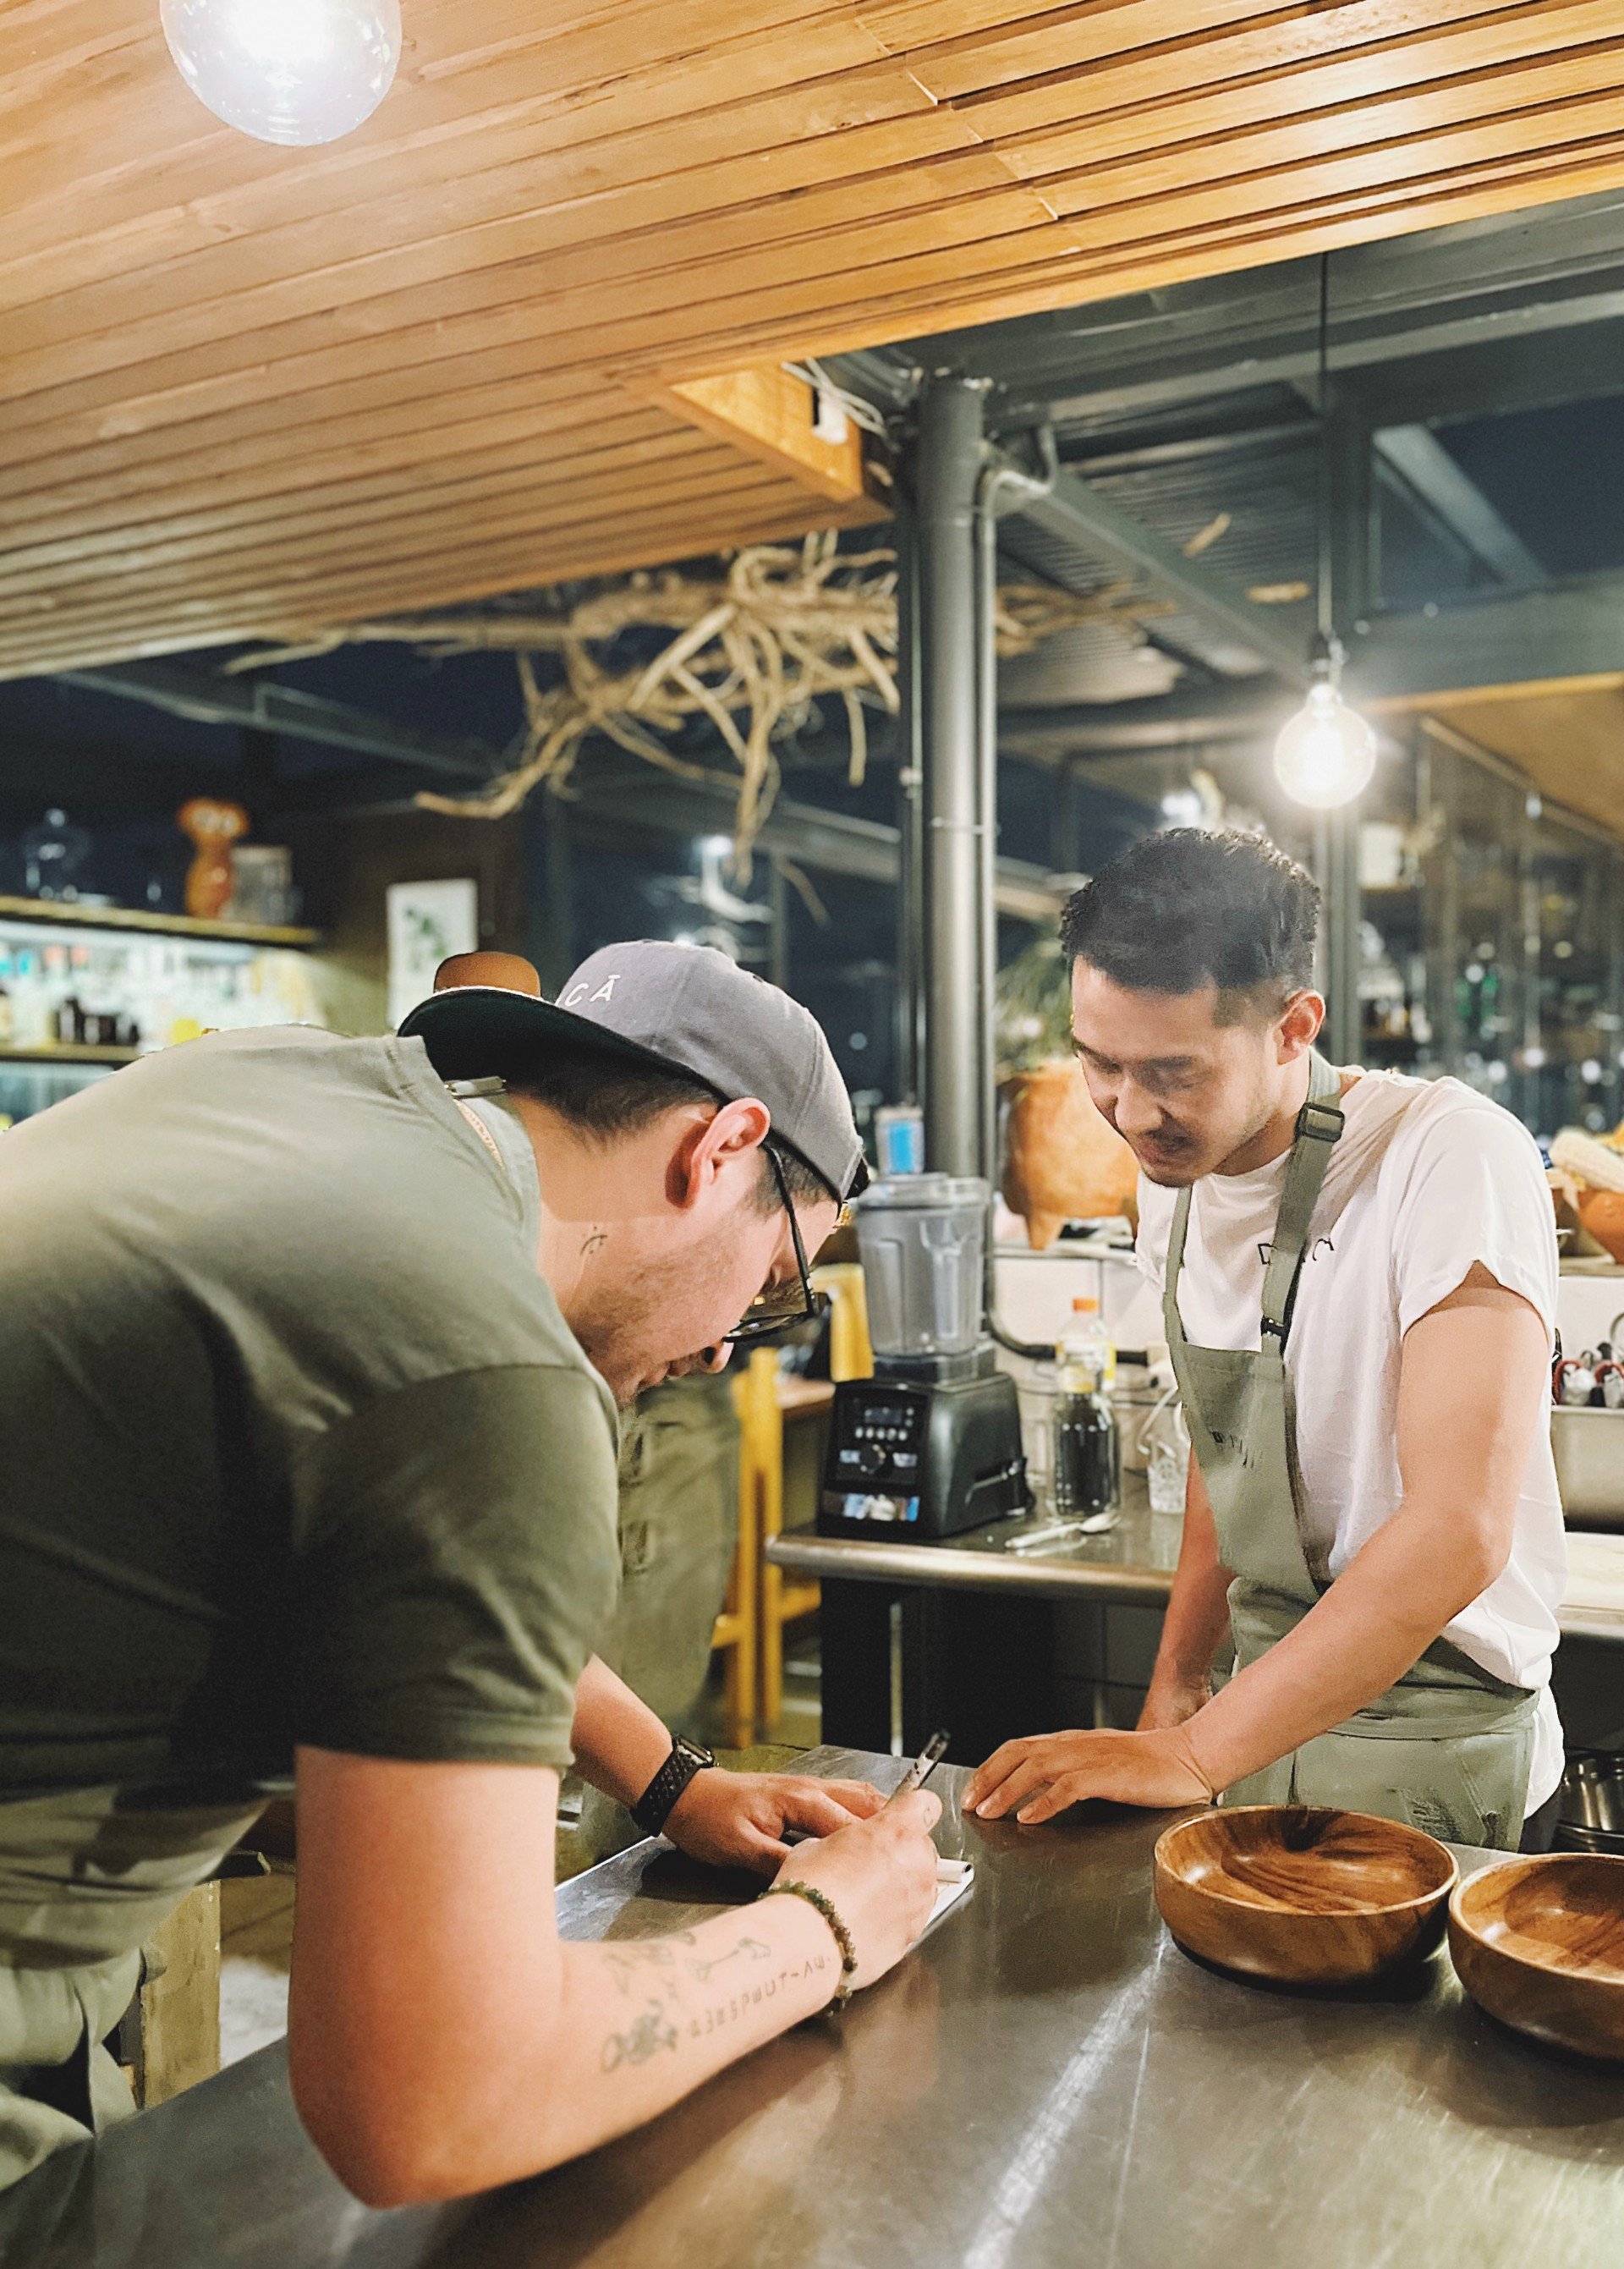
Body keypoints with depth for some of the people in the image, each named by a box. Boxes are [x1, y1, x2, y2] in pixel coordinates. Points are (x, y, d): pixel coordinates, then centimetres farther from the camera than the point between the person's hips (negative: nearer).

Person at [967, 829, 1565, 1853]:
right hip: (1262, 1710, 6)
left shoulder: (1452, 1157, -24)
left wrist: (1194, 1756, -31)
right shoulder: (1174, 1176, 0)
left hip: (1429, 1758, -6)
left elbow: (1459, 1534, -31)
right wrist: (1180, 1676, 7)